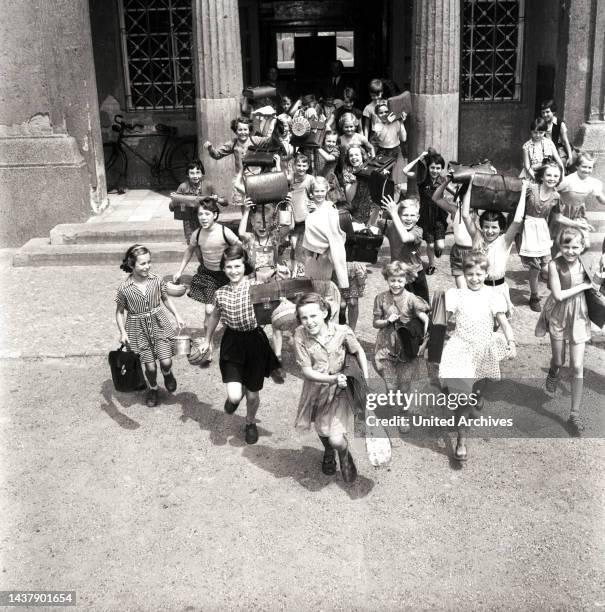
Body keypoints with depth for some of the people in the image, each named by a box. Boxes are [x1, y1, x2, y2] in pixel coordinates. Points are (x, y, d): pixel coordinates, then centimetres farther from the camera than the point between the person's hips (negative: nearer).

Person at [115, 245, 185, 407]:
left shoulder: (157, 281, -8)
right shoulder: (124, 288, -14)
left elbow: (166, 299, 10)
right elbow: (119, 311, -1)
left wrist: (177, 315, 4)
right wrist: (122, 332, -8)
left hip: (159, 324, 2)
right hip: (138, 328, -1)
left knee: (166, 361, -8)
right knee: (150, 366, 4)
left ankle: (167, 374, 29)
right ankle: (153, 388, 35)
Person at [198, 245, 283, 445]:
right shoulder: (220, 293, -2)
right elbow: (214, 316, 16)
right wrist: (207, 340, 23)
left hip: (255, 342, -1)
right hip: (232, 343, 1)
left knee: (252, 394, 12)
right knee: (234, 396, -11)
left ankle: (250, 423, 44)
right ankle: (236, 393, 29)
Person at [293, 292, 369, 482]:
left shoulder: (342, 332, -21)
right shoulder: (300, 335, -20)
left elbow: (359, 352, -1)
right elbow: (307, 371, -18)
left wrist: (366, 378, -9)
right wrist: (333, 379, -32)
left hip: (338, 390, -2)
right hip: (315, 390, 2)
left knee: (336, 439, -13)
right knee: (321, 431, 25)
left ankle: (345, 457, 25)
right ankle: (328, 453, 61)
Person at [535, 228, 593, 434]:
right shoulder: (555, 265, -16)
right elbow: (558, 295, -19)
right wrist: (583, 286, -17)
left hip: (578, 315, 1)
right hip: (558, 315, -1)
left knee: (577, 367, -1)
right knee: (558, 361, 13)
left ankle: (575, 413, 8)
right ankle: (554, 371, 53)